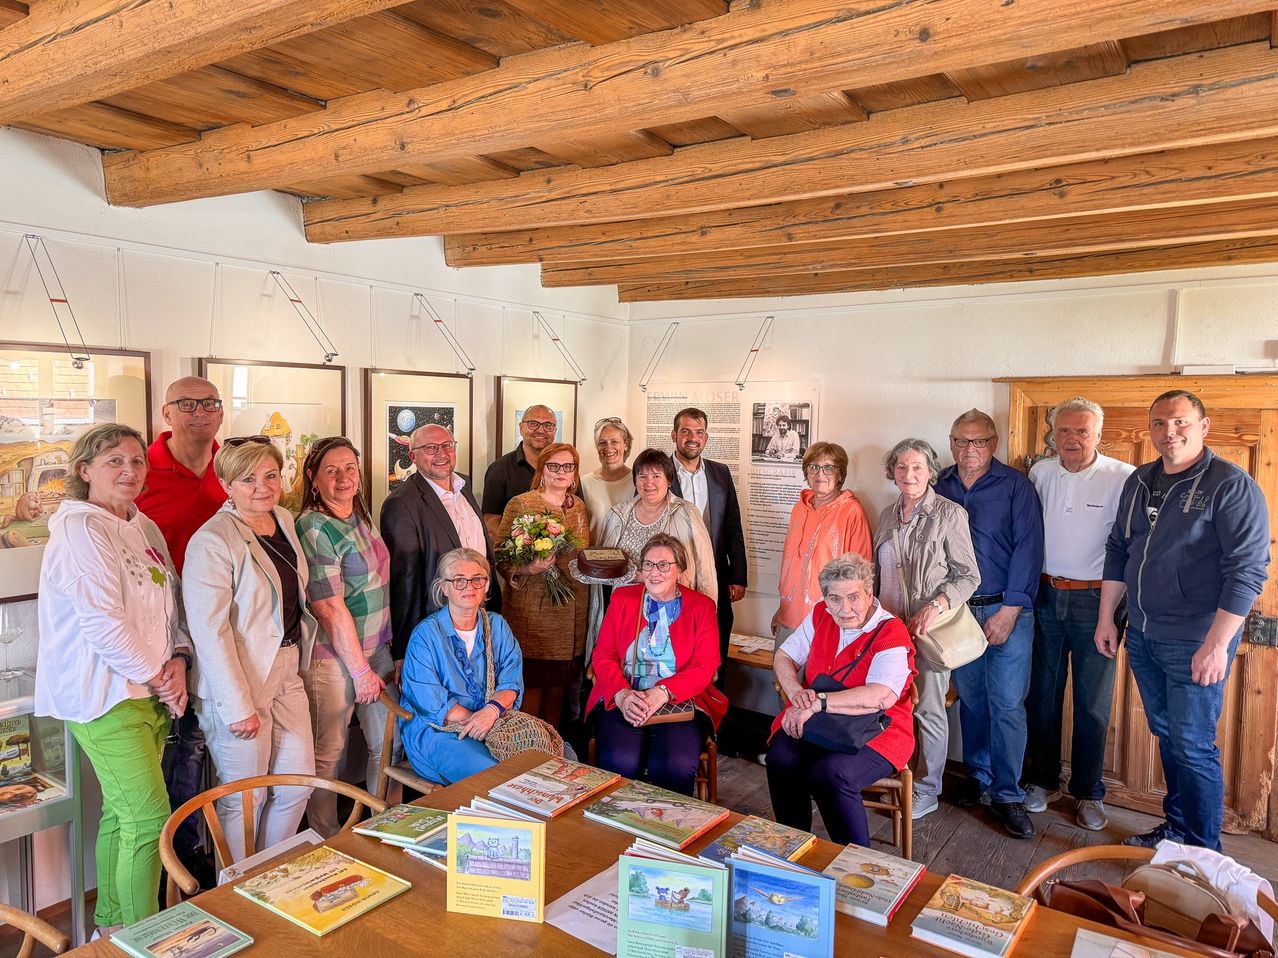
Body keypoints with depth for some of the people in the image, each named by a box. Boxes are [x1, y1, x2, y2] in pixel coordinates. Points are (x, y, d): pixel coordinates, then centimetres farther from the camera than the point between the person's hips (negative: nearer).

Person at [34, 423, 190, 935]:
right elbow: (102, 623, -19)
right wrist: (154, 677, -11)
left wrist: (178, 659, 0)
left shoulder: (145, 528, 13)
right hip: (105, 695, -8)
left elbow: (172, 602, 16)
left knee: (122, 812, 16)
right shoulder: (78, 529, -13)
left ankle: (110, 922, 31)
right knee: (149, 816, -6)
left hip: (151, 694, 8)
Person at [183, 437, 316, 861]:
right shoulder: (212, 541, -18)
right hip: (238, 682, -8)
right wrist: (238, 706, -19)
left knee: (297, 785, 14)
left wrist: (299, 660, 14)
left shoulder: (285, 520, 6)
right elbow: (209, 630, -20)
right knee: (245, 798, 5)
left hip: (288, 671, 8)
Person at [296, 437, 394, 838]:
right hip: (334, 657, -8)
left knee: (388, 743, 16)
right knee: (328, 755, 8)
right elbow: (330, 608, -19)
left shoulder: (360, 515, 7)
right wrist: (360, 670, -14)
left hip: (377, 648, 8)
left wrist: (385, 648, 11)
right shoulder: (314, 527, -18)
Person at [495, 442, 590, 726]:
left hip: (572, 614, 5)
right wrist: (528, 568, -24)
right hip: (533, 610, -5)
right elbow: (500, 557, -7)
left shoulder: (579, 506, 12)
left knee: (559, 685, 13)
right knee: (531, 685, -1)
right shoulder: (520, 504, -5)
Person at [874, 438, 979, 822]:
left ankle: (926, 791, 17)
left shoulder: (950, 514, -7)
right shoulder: (888, 515, 11)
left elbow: (968, 575, -7)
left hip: (929, 627, -5)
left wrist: (935, 607, -20)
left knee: (929, 711, 3)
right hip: (889, 624, 5)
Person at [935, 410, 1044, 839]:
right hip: (956, 611, 3)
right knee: (970, 699, 12)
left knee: (1007, 704, -1)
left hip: (1005, 610, -3)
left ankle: (1006, 794, 10)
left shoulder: (1015, 486, -3)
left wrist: (1009, 610, -13)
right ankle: (977, 776, 28)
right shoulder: (940, 485, 7)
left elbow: (1028, 549, -8)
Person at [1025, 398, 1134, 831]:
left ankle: (1088, 793, 23)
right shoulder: (1040, 473, 3)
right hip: (1044, 596, 4)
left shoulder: (1124, 478, -11)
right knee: (1041, 694, 13)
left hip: (1095, 600, -4)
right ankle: (1043, 780, 28)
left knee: (1093, 703, 7)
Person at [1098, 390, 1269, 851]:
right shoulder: (1139, 482, 8)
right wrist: (1106, 617, 11)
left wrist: (1216, 644, -21)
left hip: (1195, 644, -6)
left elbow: (1248, 569, -17)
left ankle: (1202, 853, 16)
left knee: (1193, 748, 0)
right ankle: (1176, 828, 33)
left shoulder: (1232, 486, -13)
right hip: (1142, 637, 7)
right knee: (1167, 736, 18)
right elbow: (1117, 550, 14)